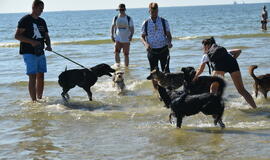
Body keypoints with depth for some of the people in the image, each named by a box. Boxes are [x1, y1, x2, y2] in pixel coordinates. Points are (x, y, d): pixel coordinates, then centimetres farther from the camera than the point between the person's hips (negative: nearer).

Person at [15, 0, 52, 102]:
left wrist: (48, 45, -1)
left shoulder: (42, 21, 16)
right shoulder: (25, 20, -6)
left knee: (41, 77, 8)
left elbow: (46, 36, 20)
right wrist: (31, 41, -21)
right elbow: (17, 35, -11)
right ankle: (34, 101, -9)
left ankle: (40, 99, 17)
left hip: (40, 53, 7)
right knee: (33, 77, -10)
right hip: (29, 53, -7)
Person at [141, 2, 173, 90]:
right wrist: (146, 44, -16)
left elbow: (168, 35, 6)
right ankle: (156, 89, 17)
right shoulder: (146, 23, 1)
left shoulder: (164, 22, 1)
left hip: (163, 50, 0)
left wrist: (169, 42, -15)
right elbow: (142, 37, 6)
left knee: (166, 70, -4)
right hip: (152, 51, 1)